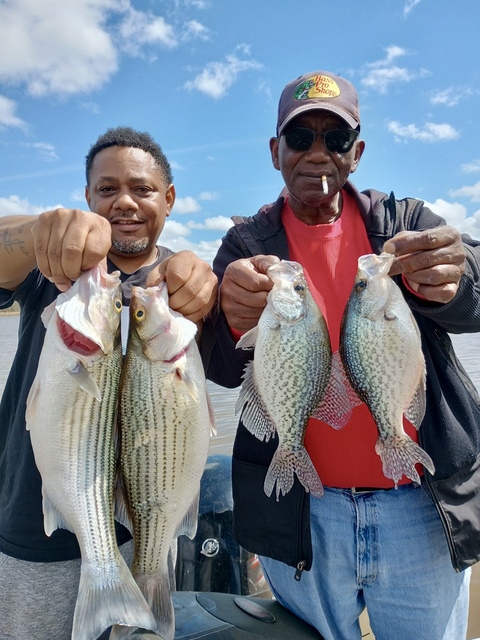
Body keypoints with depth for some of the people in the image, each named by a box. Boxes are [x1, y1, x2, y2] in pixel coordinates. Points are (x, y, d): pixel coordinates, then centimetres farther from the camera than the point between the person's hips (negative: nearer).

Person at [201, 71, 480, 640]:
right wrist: (235, 321, -33)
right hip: (301, 516, 0)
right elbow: (222, 370, -12)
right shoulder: (247, 242, 1)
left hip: (425, 511, 2)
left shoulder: (405, 221, 4)